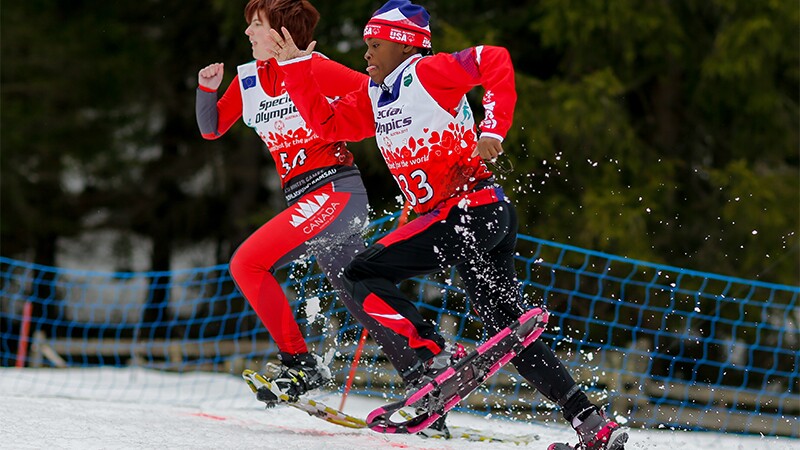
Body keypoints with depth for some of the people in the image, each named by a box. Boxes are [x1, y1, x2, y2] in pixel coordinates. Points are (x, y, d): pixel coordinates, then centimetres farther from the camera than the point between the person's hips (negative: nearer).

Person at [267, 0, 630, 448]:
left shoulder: (426, 72, -6)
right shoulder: (375, 96, 19)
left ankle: (436, 362, -16)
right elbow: (326, 121, 20)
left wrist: (492, 131, -25)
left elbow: (496, 60, -18)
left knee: (364, 275, -8)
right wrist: (295, 64, 15)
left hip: (471, 206, -10)